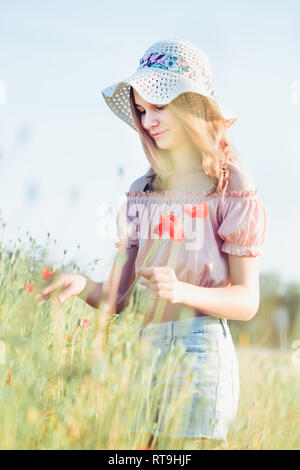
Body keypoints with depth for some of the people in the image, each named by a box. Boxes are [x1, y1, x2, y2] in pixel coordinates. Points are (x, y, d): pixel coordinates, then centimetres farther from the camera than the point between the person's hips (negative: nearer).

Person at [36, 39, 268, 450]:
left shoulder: (231, 188, -1)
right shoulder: (142, 192, 14)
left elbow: (247, 301, -4)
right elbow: (121, 298, 10)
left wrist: (181, 291, -21)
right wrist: (84, 287, -11)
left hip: (199, 352, -5)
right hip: (142, 350, 5)